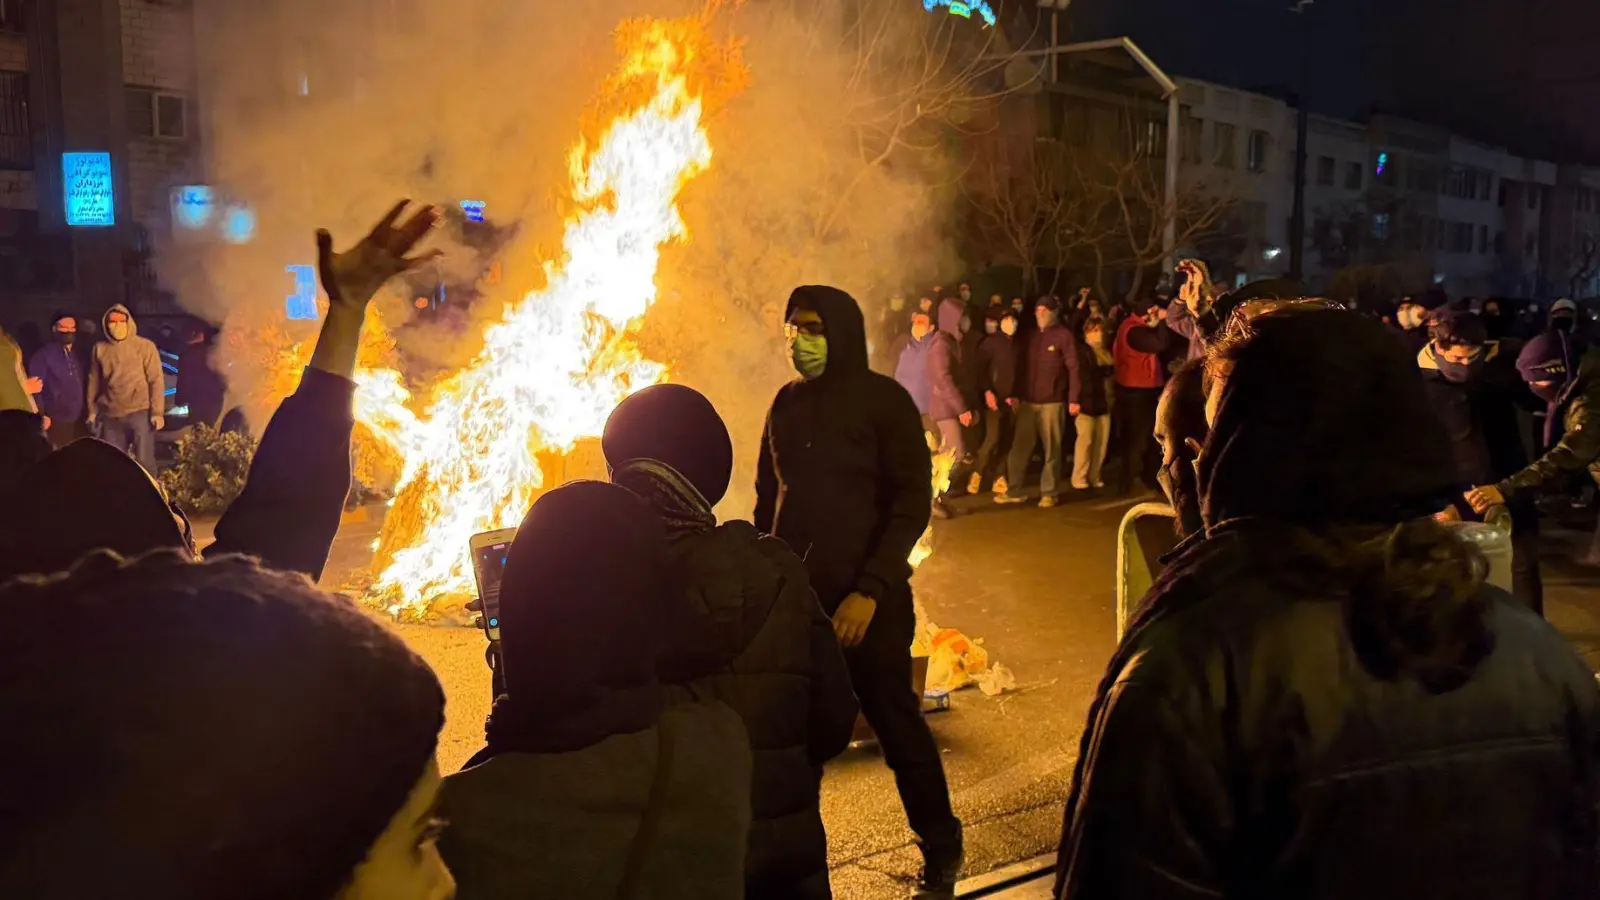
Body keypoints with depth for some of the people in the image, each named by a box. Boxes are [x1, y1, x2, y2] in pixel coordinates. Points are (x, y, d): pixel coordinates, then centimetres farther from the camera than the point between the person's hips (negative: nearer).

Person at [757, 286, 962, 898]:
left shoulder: (884, 400, -6)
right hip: (795, 592, 4)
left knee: (896, 723, 4)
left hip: (867, 597, -4)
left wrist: (869, 590, -18)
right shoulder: (787, 403, 8)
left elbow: (913, 503, -10)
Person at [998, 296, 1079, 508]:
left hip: (1052, 402, -5)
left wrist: (1073, 399, -14)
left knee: (1052, 450, 2)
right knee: (1019, 448, 5)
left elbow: (1073, 368, -8)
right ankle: (1013, 490, 11)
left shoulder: (1064, 336, -3)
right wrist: (1016, 394, 13)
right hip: (1027, 401, 5)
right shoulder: (1031, 336, 14)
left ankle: (1048, 493, 8)